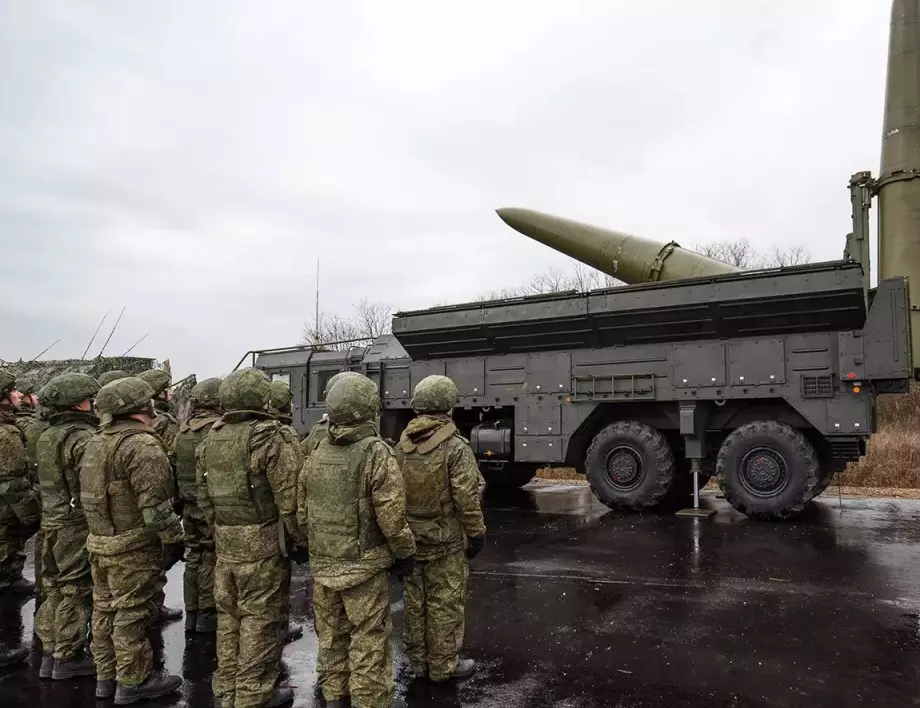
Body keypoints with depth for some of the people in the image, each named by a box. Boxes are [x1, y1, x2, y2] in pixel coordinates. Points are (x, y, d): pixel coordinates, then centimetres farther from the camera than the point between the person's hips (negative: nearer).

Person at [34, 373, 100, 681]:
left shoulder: (46, 436, 9)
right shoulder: (83, 437, -19)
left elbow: (53, 480, 14)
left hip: (51, 521, 9)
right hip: (77, 525, -9)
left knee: (55, 589, 17)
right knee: (77, 591, 3)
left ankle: (50, 653, 27)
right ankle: (68, 657, 12)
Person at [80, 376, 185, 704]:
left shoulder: (97, 441, 10)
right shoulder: (142, 444, -20)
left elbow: (90, 490, 18)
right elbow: (154, 502, -23)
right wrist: (173, 539, -15)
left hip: (99, 541, 9)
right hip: (132, 546, -9)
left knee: (104, 610, 17)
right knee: (131, 614, 2)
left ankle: (106, 677, 30)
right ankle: (133, 683, 14)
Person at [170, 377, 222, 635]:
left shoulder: (182, 431, 7)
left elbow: (174, 468, 11)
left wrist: (179, 500, 19)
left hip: (189, 505, 7)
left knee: (194, 556, 16)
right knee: (211, 558, 4)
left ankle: (192, 614, 25)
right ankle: (207, 615, 12)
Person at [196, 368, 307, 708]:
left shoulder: (210, 440, 6)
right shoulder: (269, 438, -17)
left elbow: (205, 497, 13)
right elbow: (289, 498, -18)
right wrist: (300, 539, -5)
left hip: (225, 543, 7)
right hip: (263, 543, -7)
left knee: (229, 615, 18)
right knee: (262, 619, 5)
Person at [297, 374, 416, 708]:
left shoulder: (315, 455, 3)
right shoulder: (377, 453, -17)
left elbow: (301, 514, 9)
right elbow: (391, 517, -18)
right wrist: (406, 553, -3)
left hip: (323, 565, 6)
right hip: (364, 566, -6)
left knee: (331, 637, 20)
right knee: (369, 643, 6)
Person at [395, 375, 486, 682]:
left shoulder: (401, 446, 1)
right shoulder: (455, 447, -18)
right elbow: (467, 499, -18)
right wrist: (477, 533, -5)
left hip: (410, 538, 6)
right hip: (445, 540, -6)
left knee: (415, 600, 16)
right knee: (445, 604, 7)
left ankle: (418, 661, 29)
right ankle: (443, 665, 19)